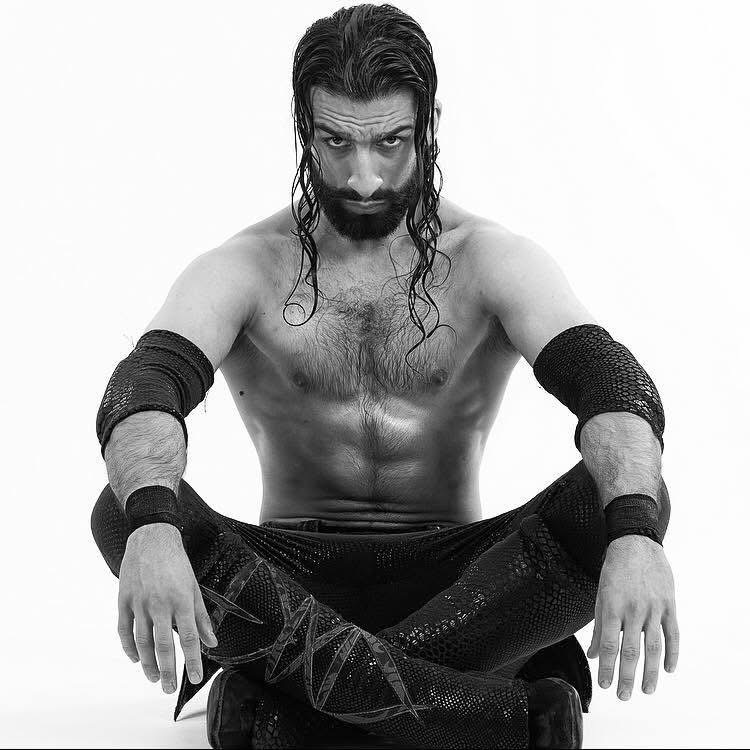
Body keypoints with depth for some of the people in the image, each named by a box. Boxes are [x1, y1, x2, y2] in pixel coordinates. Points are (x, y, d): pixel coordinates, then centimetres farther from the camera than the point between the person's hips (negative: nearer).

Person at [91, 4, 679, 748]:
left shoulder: (493, 261, -1)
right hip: (287, 578, 0)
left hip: (456, 578, 0)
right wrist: (152, 528, -45)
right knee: (122, 511, -29)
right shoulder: (243, 270, -2)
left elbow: (611, 384, -18)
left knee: (618, 501, -28)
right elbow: (143, 388, -20)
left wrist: (634, 536, -41)